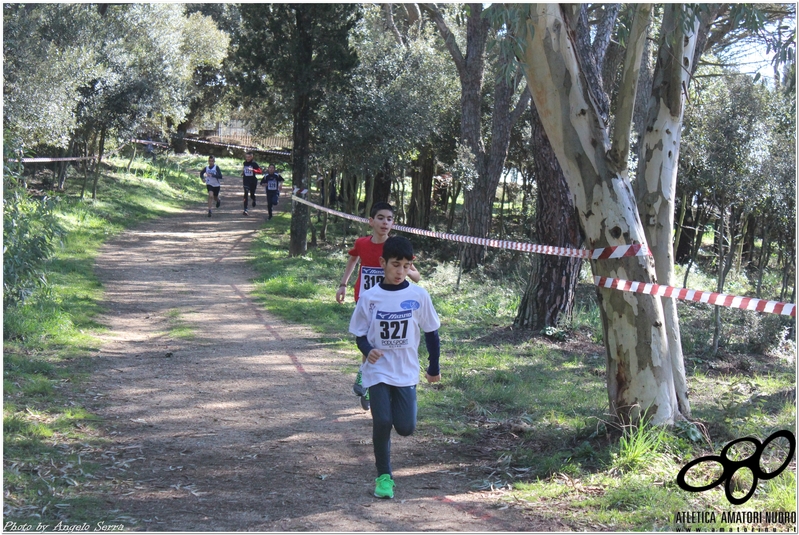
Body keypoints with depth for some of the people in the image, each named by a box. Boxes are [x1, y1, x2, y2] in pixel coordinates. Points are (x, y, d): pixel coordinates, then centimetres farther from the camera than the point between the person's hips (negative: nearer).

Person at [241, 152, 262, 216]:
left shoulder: (254, 163, -10)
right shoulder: (245, 163, 5)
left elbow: (260, 171, -15)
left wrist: (253, 170, -26)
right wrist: (243, 173, 8)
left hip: (253, 181, -2)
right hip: (246, 181, 2)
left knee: (252, 194, 13)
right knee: (246, 195, -12)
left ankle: (254, 200, 52)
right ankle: (245, 210, -15)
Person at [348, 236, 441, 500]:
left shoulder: (419, 296, -4)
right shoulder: (369, 297, -5)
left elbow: (431, 332, 7)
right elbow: (360, 334, 2)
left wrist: (434, 368, 12)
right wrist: (368, 351, -20)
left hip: (406, 372, 1)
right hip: (378, 371, -1)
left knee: (405, 427, -2)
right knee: (382, 422, -12)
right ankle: (383, 475, 6)